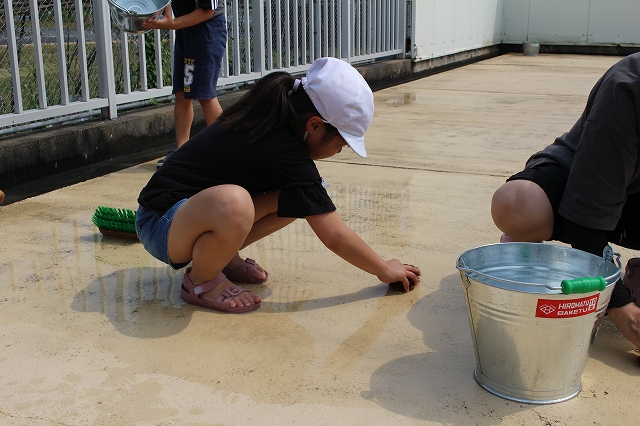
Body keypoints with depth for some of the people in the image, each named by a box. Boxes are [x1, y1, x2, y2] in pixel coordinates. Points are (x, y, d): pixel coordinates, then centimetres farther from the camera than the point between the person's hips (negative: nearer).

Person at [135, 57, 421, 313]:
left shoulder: (274, 117, -1)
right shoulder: (286, 154, -26)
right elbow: (335, 237, -19)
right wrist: (385, 270, -5)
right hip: (160, 224, -8)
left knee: (299, 198, -7)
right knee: (232, 203, -41)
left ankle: (221, 253, 8)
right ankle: (200, 281, -11)